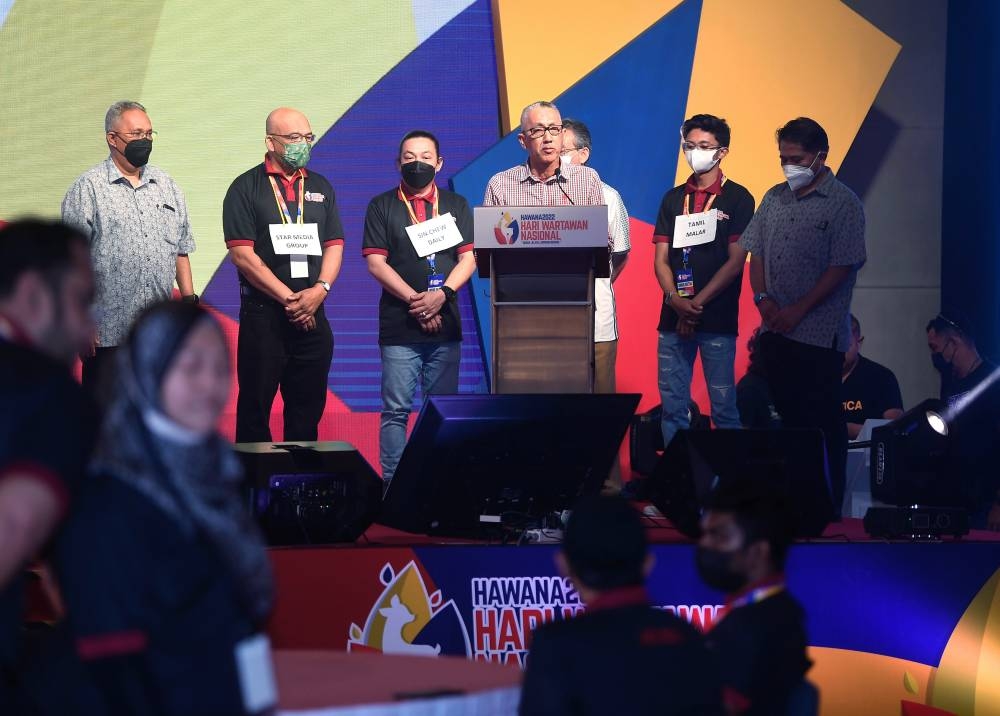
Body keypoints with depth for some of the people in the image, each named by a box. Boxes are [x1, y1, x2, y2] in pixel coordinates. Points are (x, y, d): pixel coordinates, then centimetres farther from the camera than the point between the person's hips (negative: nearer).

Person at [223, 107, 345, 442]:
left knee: (308, 410, 7)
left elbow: (334, 245, 10)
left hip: (312, 315, 4)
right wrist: (289, 298, -13)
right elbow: (242, 254, -9)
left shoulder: (320, 187, 14)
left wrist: (320, 289, -9)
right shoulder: (246, 188, -2)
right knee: (255, 408, 0)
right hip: (263, 314, -4)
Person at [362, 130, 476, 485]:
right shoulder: (382, 206, 7)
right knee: (396, 410, -5)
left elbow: (469, 258, 5)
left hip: (446, 324, 2)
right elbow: (376, 262, -2)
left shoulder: (457, 206, 13)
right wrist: (415, 300, -12)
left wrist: (442, 294, -12)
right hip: (399, 325, -2)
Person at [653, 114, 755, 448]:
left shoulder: (737, 198, 1)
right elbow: (661, 259, 9)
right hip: (673, 318, 4)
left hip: (717, 319, -4)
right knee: (672, 405, 4)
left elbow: (735, 261, -5)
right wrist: (675, 300, -9)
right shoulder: (673, 199, 14)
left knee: (722, 405, -3)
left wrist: (697, 303, -11)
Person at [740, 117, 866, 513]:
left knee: (824, 420, -2)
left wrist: (799, 310, -16)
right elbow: (756, 252, 15)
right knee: (789, 413, 11)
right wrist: (763, 298, -2)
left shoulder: (843, 204, -7)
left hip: (818, 332, -6)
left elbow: (842, 266, -13)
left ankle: (829, 505, 3)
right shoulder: (775, 198, 12)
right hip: (774, 329, 6)